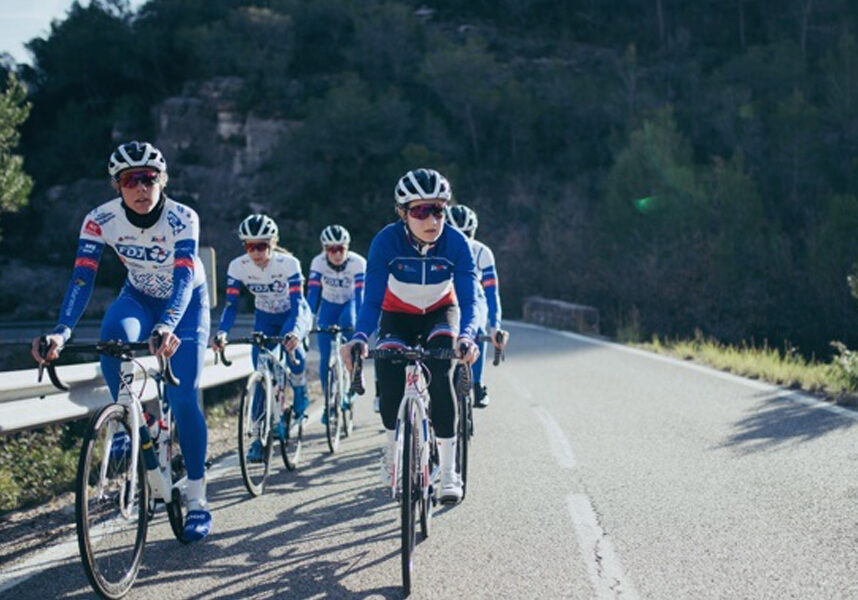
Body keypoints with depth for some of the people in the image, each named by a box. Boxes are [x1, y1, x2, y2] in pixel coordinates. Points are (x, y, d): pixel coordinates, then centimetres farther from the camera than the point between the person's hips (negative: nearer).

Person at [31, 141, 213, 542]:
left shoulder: (182, 219, -30)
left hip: (186, 302, -2)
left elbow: (184, 278, -41)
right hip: (139, 297, 2)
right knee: (114, 334, -35)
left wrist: (167, 327, -60)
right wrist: (62, 332, -45)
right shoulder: (101, 220, -22)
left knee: (183, 399, -13)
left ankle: (197, 503, -1)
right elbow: (82, 278, -29)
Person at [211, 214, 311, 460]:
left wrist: (294, 331, -54)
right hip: (265, 318, 3)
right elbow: (231, 305, -22)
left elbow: (297, 303, -35)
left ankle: (301, 395, -6)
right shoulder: (237, 267, -22)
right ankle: (260, 435, -1)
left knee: (290, 344, -34)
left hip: (294, 314, -3)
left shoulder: (288, 263, -29)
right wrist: (222, 333, -41)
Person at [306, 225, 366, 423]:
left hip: (349, 302, -2)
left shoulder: (357, 262, -28)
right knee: (325, 355, -7)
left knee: (347, 321, -36)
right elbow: (312, 293, -29)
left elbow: (360, 294, -35)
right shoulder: (319, 262, -24)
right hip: (329, 305, 2)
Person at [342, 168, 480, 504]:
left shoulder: (455, 243, -27)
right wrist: (359, 338, -47)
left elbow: (469, 299, -29)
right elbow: (372, 299, -28)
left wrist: (467, 335, -50)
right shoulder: (387, 242, -28)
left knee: (440, 376, -26)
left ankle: (449, 472, -20)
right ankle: (392, 448, 13)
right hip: (397, 316, 0)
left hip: (440, 313, 0)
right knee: (389, 385, -20)